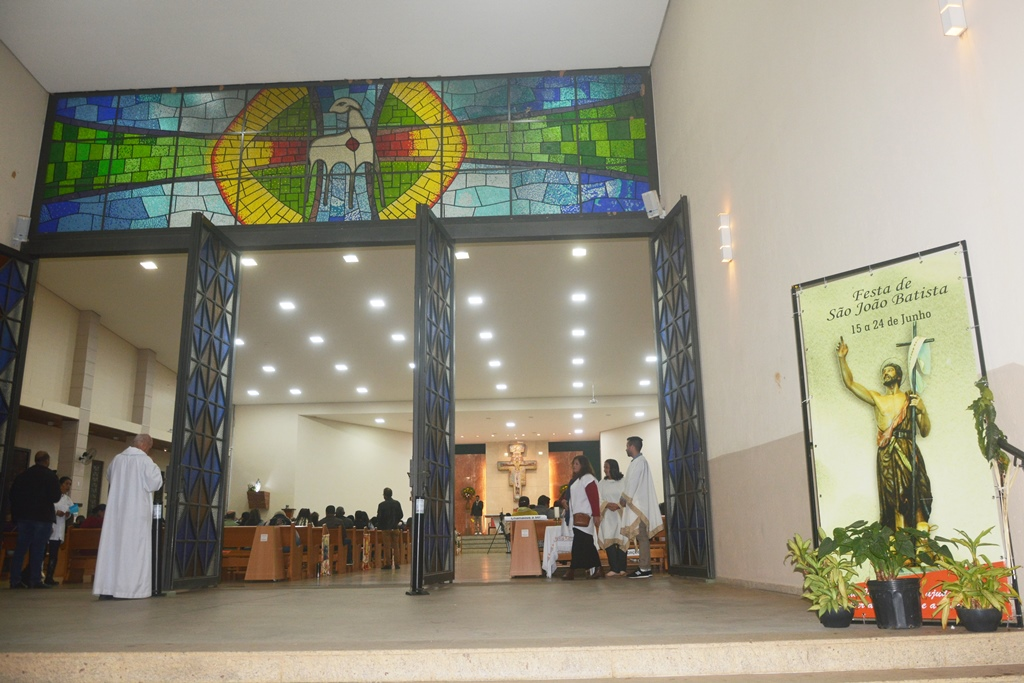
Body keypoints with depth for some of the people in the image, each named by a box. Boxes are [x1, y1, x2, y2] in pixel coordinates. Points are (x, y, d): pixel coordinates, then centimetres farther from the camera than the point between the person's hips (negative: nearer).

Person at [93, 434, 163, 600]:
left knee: (112, 545, 5)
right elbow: (155, 483, -8)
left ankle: (106, 588, 4)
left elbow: (109, 476, 26)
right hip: (137, 512, -5)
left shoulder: (118, 458, 8)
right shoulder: (145, 460, -9)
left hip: (116, 510, 5)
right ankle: (132, 587, -1)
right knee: (134, 547, -1)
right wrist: (155, 469, 8)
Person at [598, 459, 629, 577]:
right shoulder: (601, 483, 9)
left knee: (621, 541, -5)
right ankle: (614, 568, -6)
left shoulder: (623, 482, 1)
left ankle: (622, 568, -1)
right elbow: (598, 500, 3)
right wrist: (607, 504, -15)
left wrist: (618, 505, -18)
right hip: (607, 516, 2)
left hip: (621, 515, -2)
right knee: (609, 541, -7)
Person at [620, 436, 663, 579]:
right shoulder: (638, 461, 18)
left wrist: (624, 499, -7)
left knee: (641, 536, -10)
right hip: (636, 504, 10)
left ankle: (644, 569, -11)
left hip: (638, 505, -10)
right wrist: (624, 499, 13)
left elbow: (633, 483, -15)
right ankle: (644, 567, 9)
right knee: (641, 537, 8)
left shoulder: (638, 461, -11)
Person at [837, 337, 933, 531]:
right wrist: (842, 358, 7)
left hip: (908, 451, -2)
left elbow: (924, 432, 8)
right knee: (893, 498, -3)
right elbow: (850, 383, 14)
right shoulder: (877, 399, 20)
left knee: (915, 494, -13)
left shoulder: (911, 399, 12)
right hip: (886, 453, 2)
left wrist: (922, 410, -8)